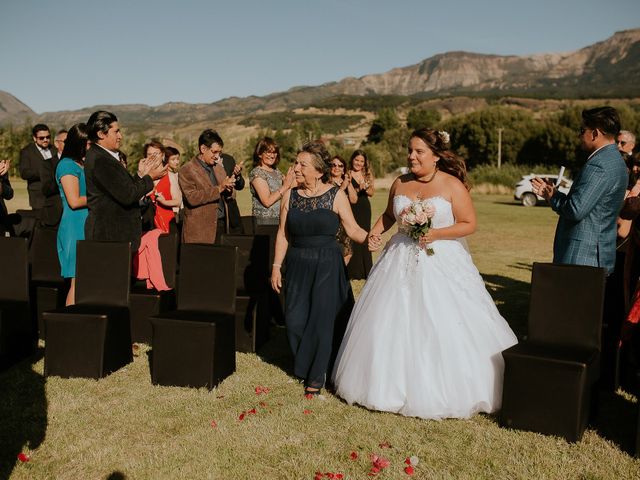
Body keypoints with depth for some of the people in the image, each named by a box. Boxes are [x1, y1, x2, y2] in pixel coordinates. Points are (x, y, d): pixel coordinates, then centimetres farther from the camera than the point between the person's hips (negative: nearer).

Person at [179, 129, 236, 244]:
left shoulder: (219, 167, 17)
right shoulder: (187, 170, -4)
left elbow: (226, 195, 23)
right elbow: (192, 198, -17)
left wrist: (228, 188, -1)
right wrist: (218, 188, -18)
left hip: (222, 225, 6)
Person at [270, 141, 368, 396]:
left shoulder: (336, 196, -5)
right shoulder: (290, 196, 4)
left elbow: (353, 229, -6)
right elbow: (283, 234, 7)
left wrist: (371, 238, -25)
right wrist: (276, 266, 5)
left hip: (327, 266, -3)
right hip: (297, 265, 3)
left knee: (322, 319, 0)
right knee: (295, 319, 3)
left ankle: (316, 375, 17)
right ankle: (301, 367, 29)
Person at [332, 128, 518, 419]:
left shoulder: (453, 185, -6)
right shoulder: (399, 184, 7)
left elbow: (469, 224, -7)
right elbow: (389, 215, 21)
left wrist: (435, 234, -18)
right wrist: (376, 232, 2)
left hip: (442, 265, -4)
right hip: (401, 262, 5)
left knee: (442, 328, -3)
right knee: (393, 326, 8)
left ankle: (444, 393, 13)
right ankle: (393, 386, 24)